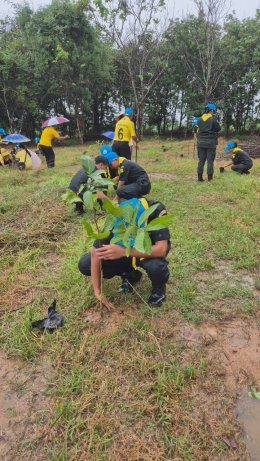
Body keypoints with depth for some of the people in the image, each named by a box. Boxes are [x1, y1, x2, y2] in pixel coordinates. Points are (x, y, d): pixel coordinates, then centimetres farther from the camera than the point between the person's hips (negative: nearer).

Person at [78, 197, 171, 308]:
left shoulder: (156, 209, -34)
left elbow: (161, 249, -41)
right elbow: (96, 252, -23)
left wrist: (123, 252, -50)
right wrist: (98, 292, -22)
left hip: (150, 252, -3)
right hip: (126, 250, 3)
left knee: (156, 265, -40)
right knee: (84, 264, -12)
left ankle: (159, 287, -3)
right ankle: (129, 275, 8)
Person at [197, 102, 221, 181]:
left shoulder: (199, 119, 4)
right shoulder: (213, 119, -9)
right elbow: (218, 129, -1)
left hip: (201, 142, 4)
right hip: (210, 143, -4)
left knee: (201, 160, 7)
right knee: (210, 160, 1)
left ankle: (200, 177, 6)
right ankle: (210, 177, 1)